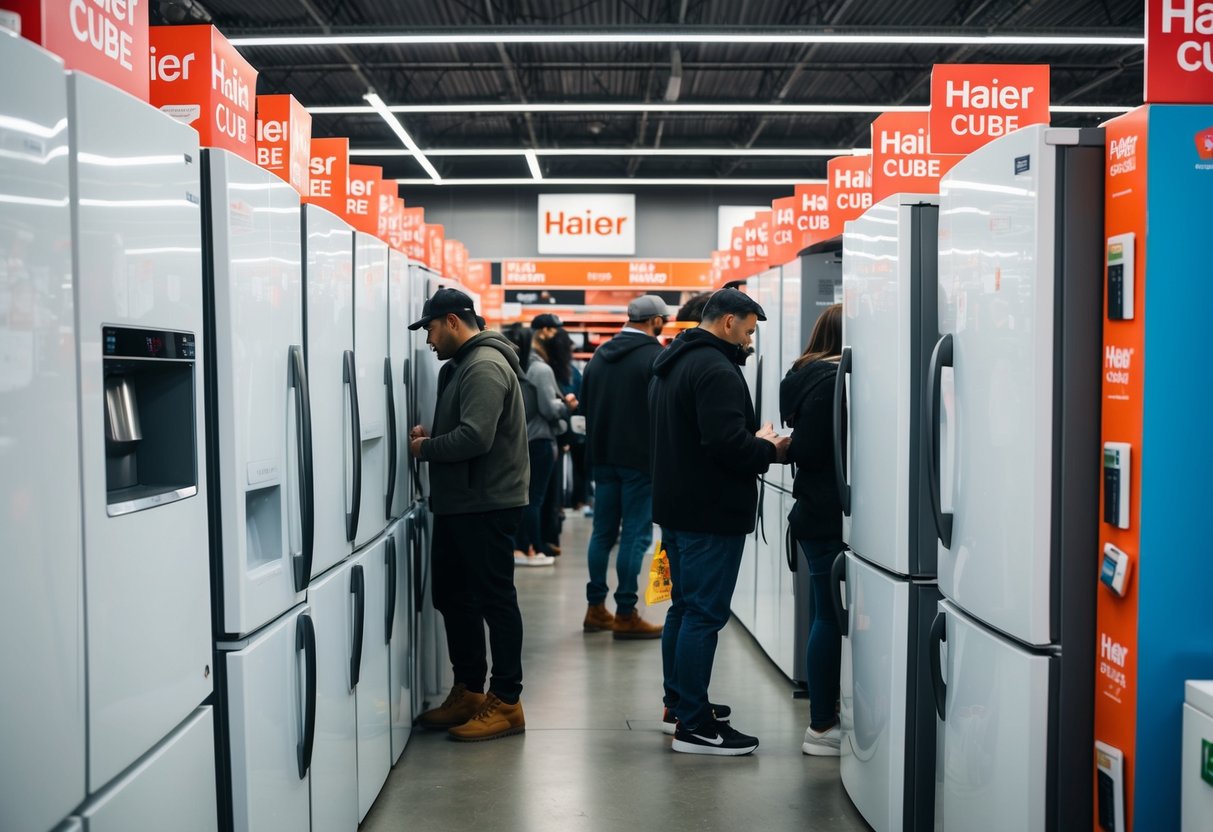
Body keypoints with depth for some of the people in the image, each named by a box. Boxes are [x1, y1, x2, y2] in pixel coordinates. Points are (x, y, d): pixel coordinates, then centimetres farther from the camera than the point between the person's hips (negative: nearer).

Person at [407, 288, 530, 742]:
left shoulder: (485, 366, -16)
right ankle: (468, 692, 27)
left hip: (487, 505, -11)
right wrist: (428, 437, 2)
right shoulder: (461, 365, 17)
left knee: (495, 599, -2)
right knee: (453, 595, 15)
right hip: (459, 504, 11)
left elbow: (475, 437, -26)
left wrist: (424, 448, -12)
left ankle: (506, 703, 7)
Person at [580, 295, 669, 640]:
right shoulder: (655, 357, -12)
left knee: (603, 531, 13)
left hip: (602, 457, 7)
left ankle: (596, 609, 18)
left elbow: (584, 403, 15)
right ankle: (626, 614, 2)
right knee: (635, 535, -1)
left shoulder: (600, 354, 10)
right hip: (639, 459, -7)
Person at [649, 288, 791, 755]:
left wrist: (757, 446, 11)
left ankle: (678, 703, 29)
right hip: (711, 513, -10)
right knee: (704, 614, -5)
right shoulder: (715, 369, -18)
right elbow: (728, 443, -27)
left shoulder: (671, 364, 15)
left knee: (684, 607, 18)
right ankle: (693, 725, 0)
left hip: (676, 507, 10)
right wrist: (768, 449, -7)